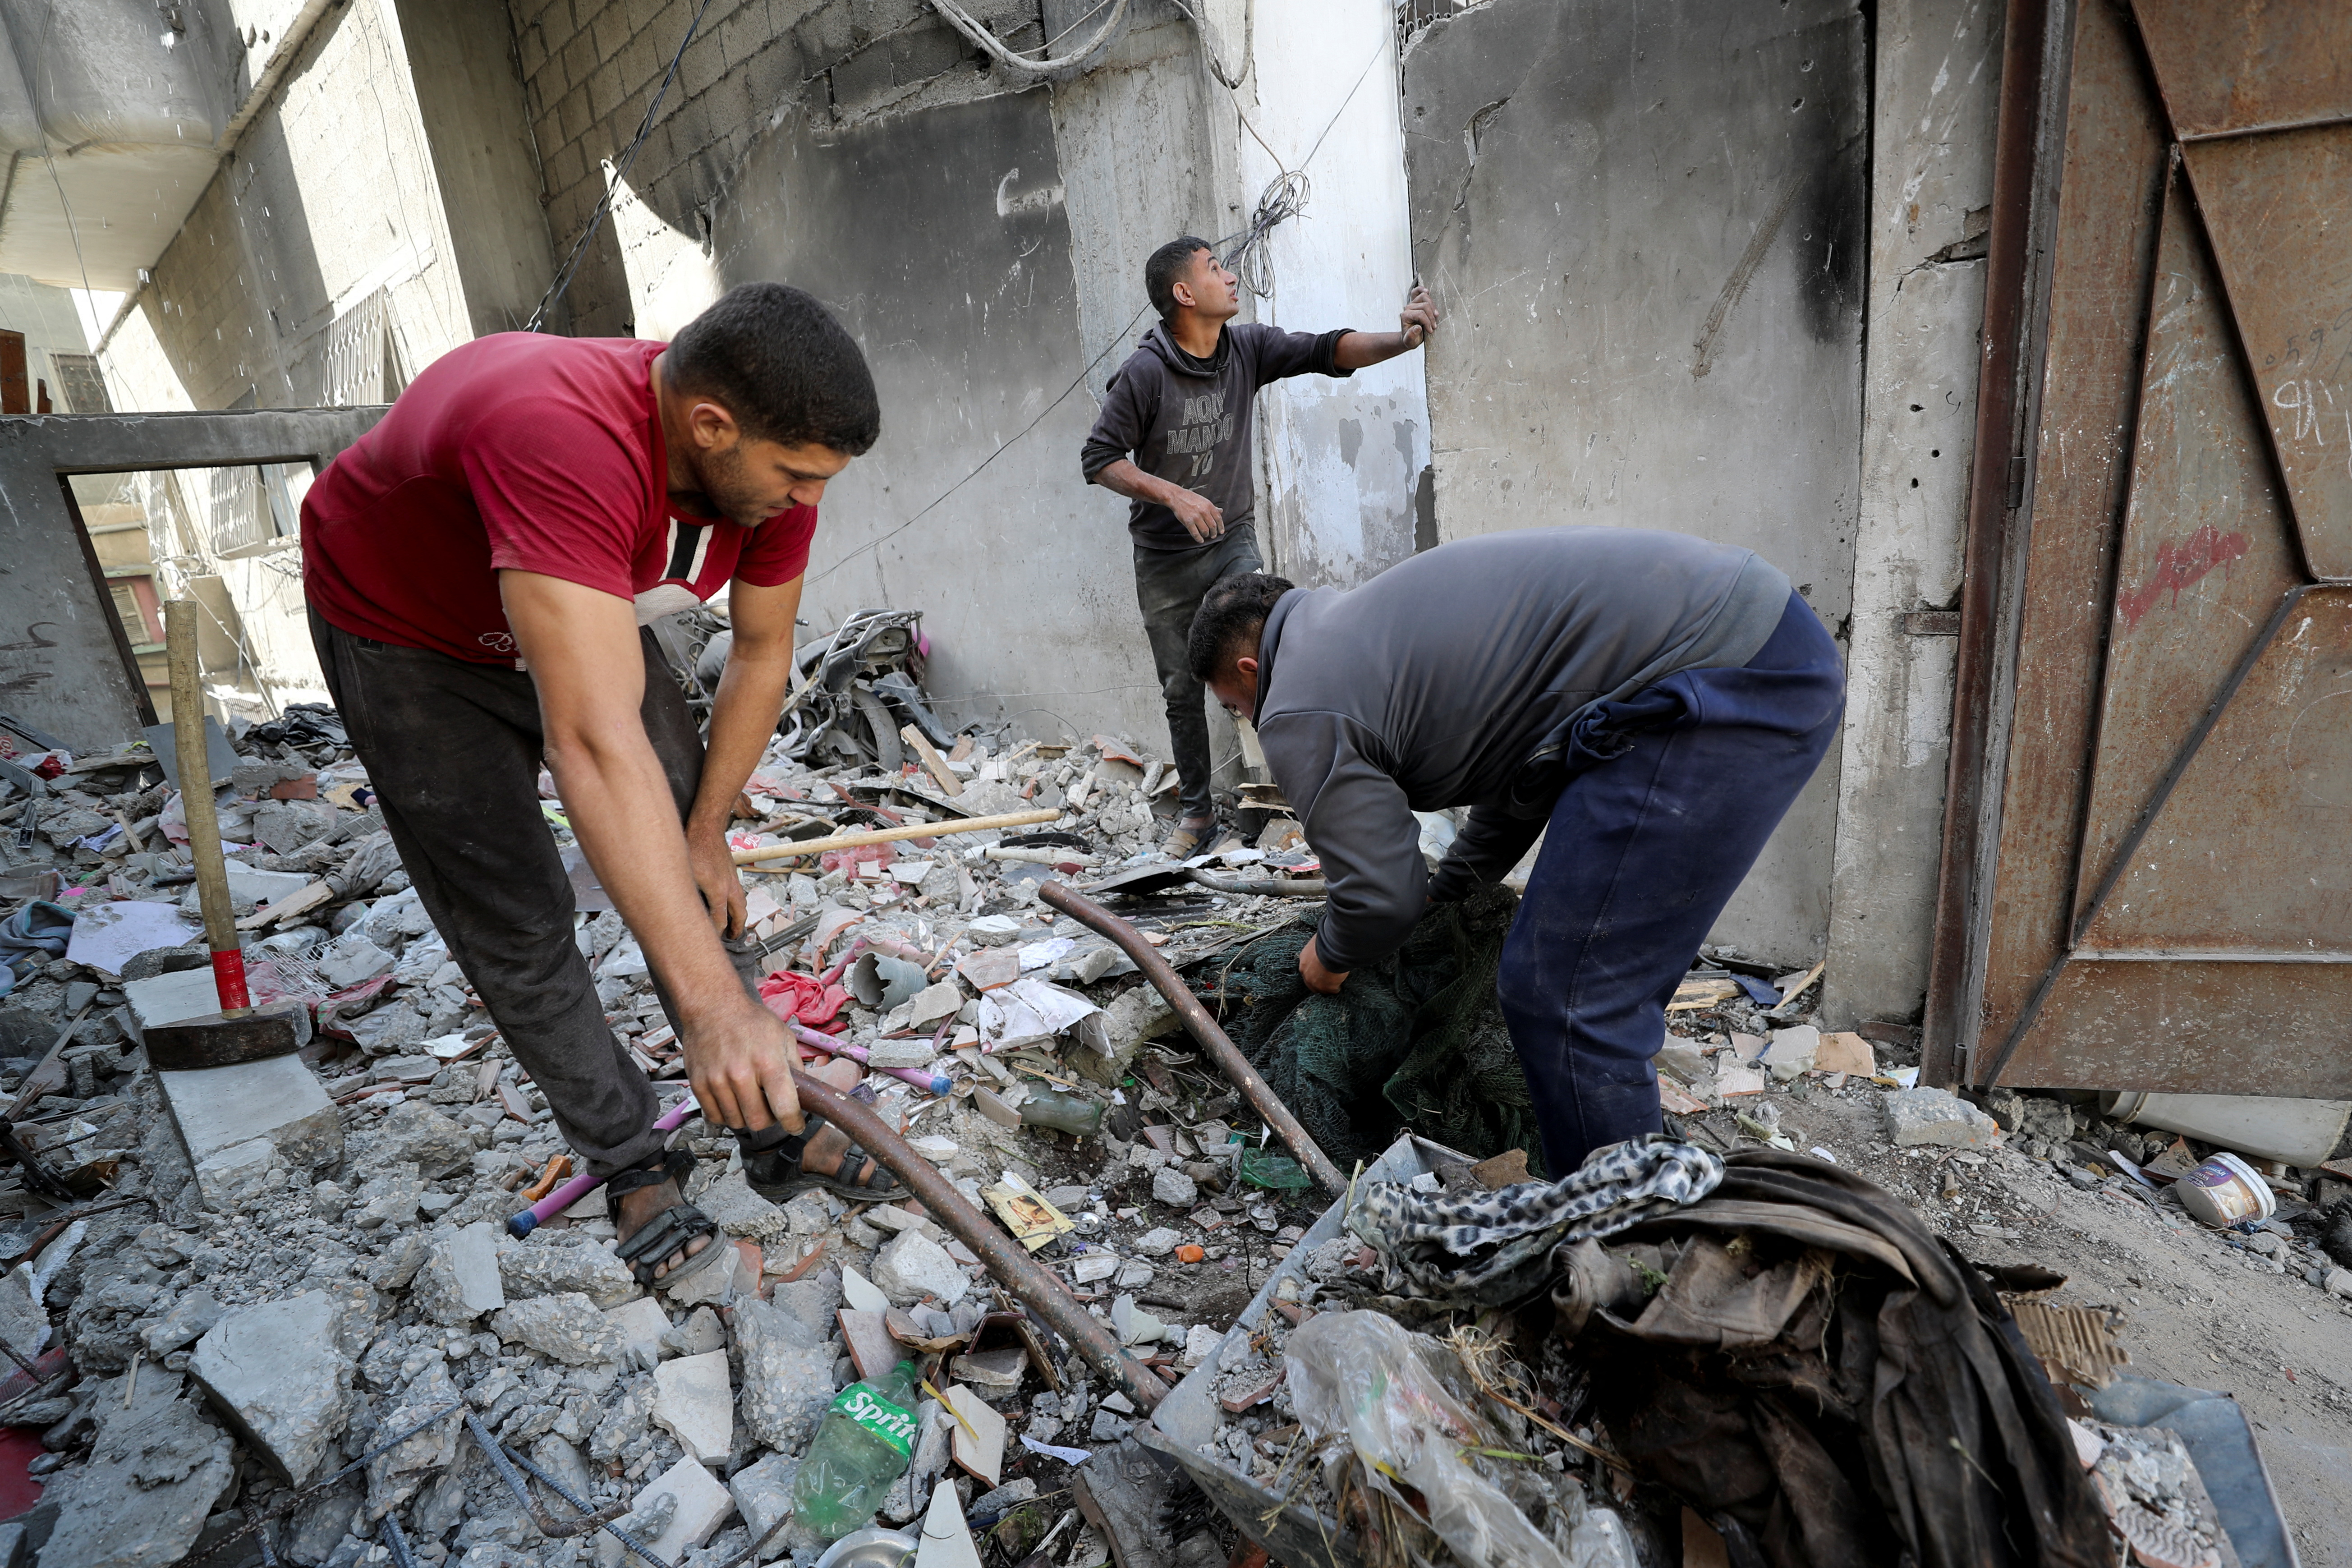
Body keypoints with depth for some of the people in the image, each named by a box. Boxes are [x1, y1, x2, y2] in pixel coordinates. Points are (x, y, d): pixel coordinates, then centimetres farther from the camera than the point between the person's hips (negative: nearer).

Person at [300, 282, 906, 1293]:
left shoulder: (770, 457, -23)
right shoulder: (561, 442, -46)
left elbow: (760, 657, -8)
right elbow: (596, 743, -53)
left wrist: (705, 832, -5)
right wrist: (714, 1002, -54)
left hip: (589, 614, 6)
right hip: (406, 633, -5)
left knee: (692, 878, 3)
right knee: (518, 929, -3)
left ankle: (776, 1125, 17)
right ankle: (632, 1165, 16)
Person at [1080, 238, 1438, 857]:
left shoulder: (1247, 348, -4)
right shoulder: (1145, 372, -15)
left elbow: (1327, 350, -8)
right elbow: (1099, 459, -13)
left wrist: (1399, 339, -25)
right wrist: (1175, 496, -23)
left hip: (1233, 539, 2)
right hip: (1165, 560, -2)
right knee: (1182, 690, 7)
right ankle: (1196, 809, 23)